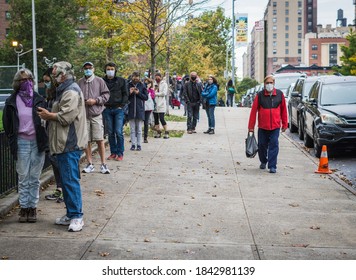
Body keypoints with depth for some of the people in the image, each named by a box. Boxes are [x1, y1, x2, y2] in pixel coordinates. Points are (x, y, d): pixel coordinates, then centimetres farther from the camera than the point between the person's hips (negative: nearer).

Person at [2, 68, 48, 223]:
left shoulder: (39, 100, 4)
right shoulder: (11, 102, 2)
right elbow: (7, 124, 6)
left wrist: (45, 141, -2)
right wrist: (12, 143, 1)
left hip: (38, 142, 1)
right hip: (22, 142, 0)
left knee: (35, 178, 5)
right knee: (23, 177, 4)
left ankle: (33, 207, 12)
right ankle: (24, 207, 10)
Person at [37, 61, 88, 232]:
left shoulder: (71, 92, -13)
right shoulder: (64, 90, 21)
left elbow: (66, 116, -21)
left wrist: (48, 115, -7)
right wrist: (49, 114, 5)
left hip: (70, 145, -11)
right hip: (63, 144, 11)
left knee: (71, 180, -9)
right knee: (66, 180, 14)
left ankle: (76, 216, -4)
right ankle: (71, 215, 22)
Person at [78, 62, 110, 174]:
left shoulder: (99, 81, 5)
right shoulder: (79, 82, 8)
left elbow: (106, 94, 3)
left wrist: (95, 101, -8)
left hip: (96, 114, -2)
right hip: (84, 114, 2)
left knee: (99, 139, -4)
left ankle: (103, 164, 3)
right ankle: (90, 164, 14)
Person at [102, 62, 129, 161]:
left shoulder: (121, 81, 4)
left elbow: (125, 94, 6)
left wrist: (122, 105, -5)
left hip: (118, 109, -2)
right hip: (107, 109, 2)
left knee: (119, 132, -6)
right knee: (110, 132, 6)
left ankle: (120, 153, 1)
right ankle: (113, 152, 14)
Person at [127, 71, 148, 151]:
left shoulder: (142, 86, 4)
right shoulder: (128, 85, 4)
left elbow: (146, 97, 3)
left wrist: (139, 93, -10)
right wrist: (129, 93, -10)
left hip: (140, 110, -1)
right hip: (131, 110, 1)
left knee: (139, 129, 3)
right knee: (132, 129, 4)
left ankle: (139, 144, 8)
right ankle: (133, 144, 8)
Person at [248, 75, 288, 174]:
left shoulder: (279, 94, 2)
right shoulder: (260, 95, -2)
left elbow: (283, 110, 8)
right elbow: (253, 111, -1)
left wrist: (284, 124, 9)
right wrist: (251, 126, -3)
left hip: (275, 126, 0)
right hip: (262, 126, 1)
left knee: (274, 145, -6)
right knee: (262, 145, 10)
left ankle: (272, 166, -2)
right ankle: (263, 162, 34)